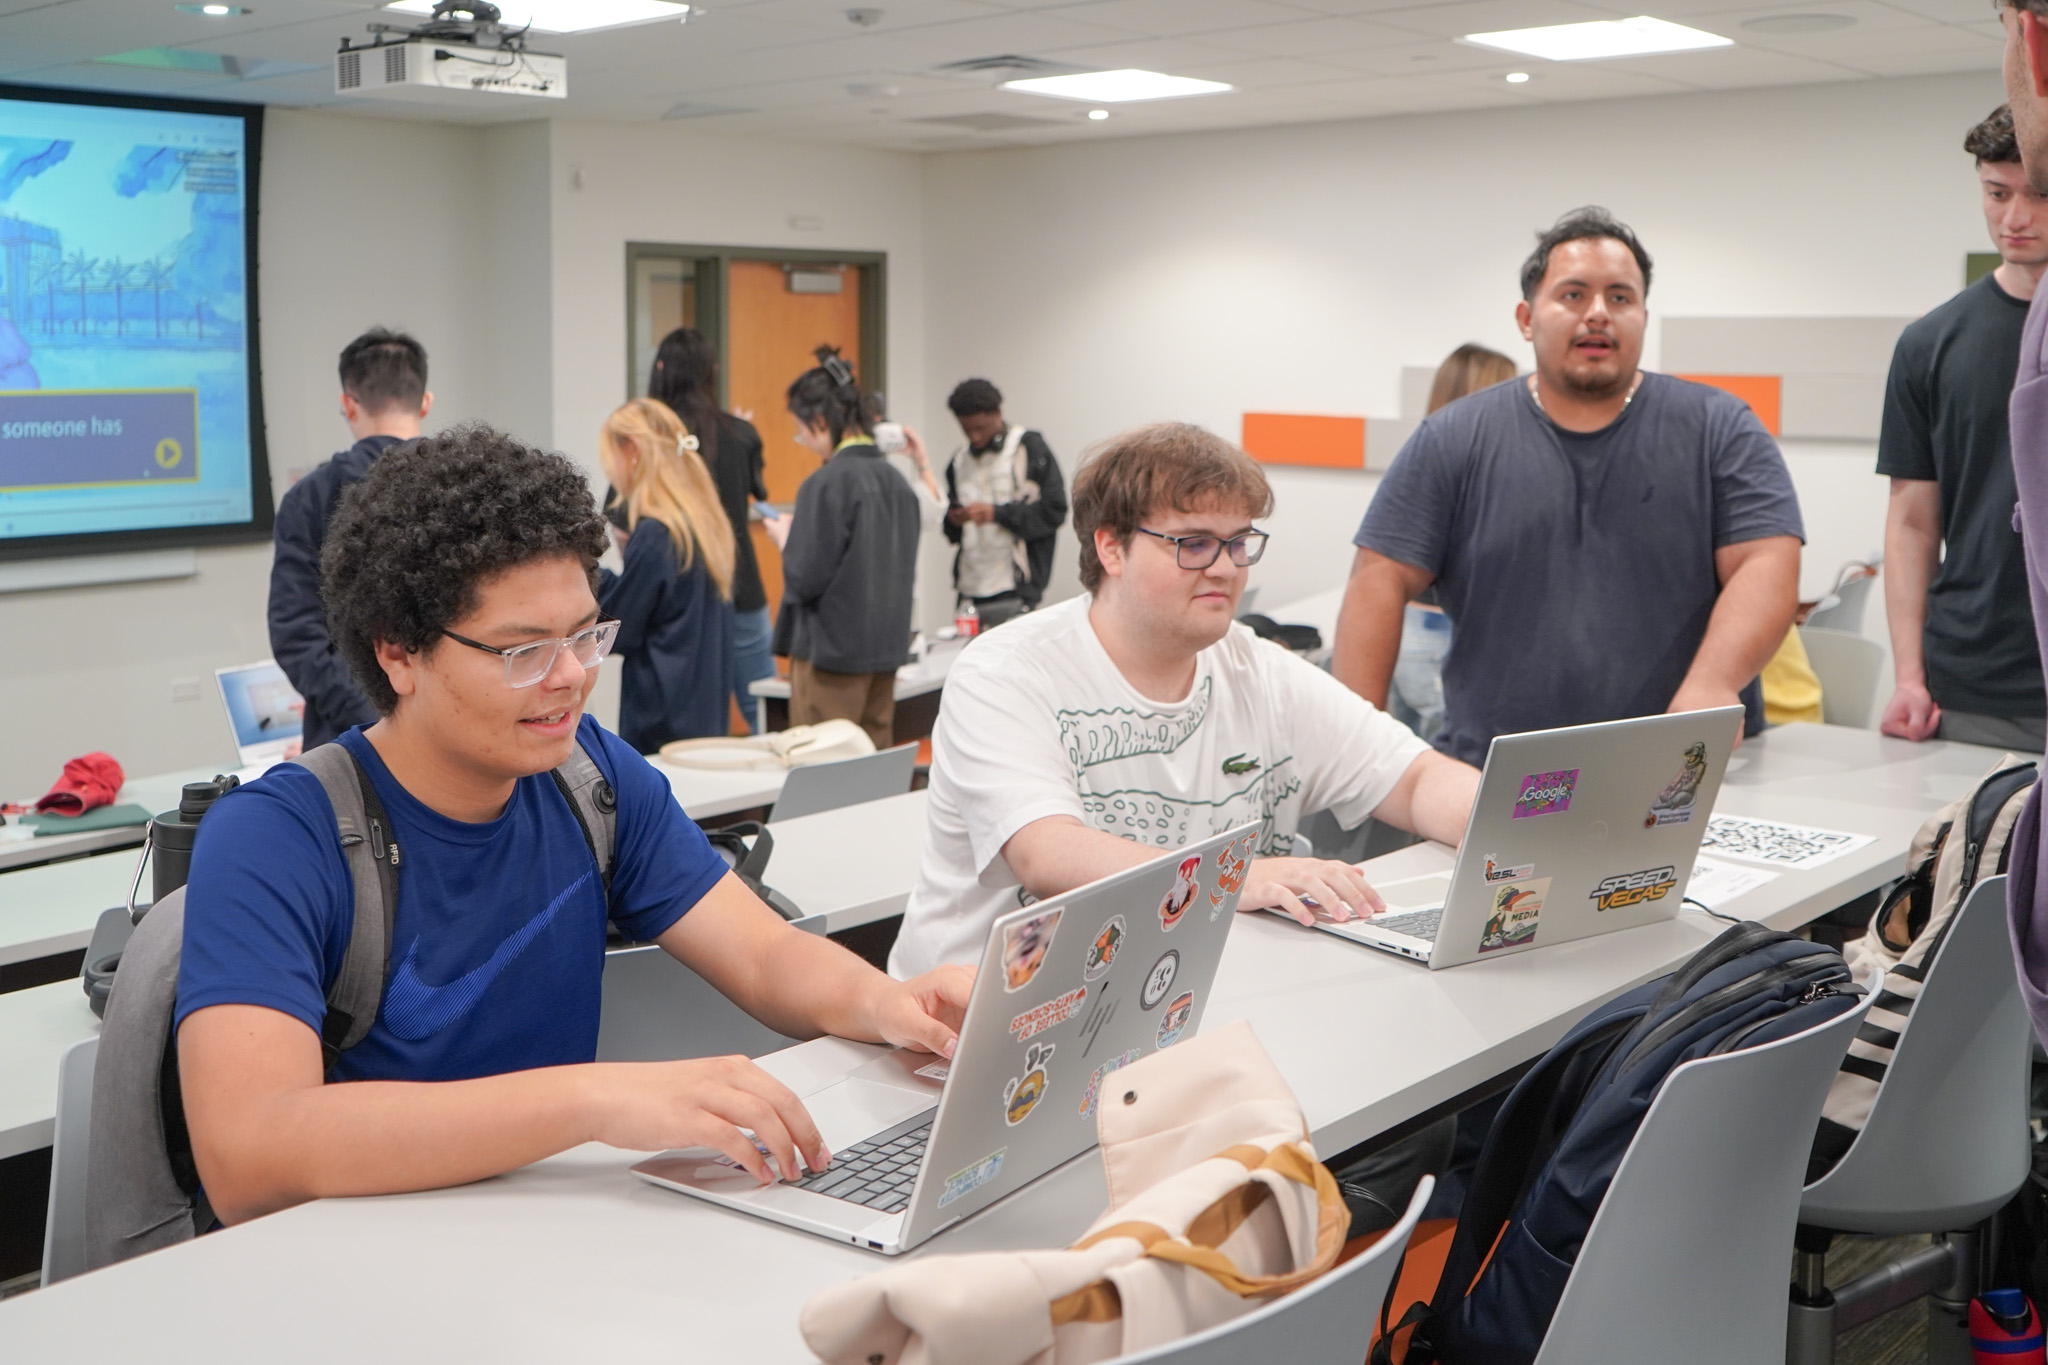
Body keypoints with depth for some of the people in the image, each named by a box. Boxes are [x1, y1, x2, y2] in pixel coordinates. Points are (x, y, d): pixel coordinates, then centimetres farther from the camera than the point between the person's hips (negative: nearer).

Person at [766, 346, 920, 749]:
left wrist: (785, 539, 2)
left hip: (833, 651, -7)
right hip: (886, 649, 7)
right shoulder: (896, 481, 6)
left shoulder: (826, 485, -16)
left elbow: (806, 578, -17)